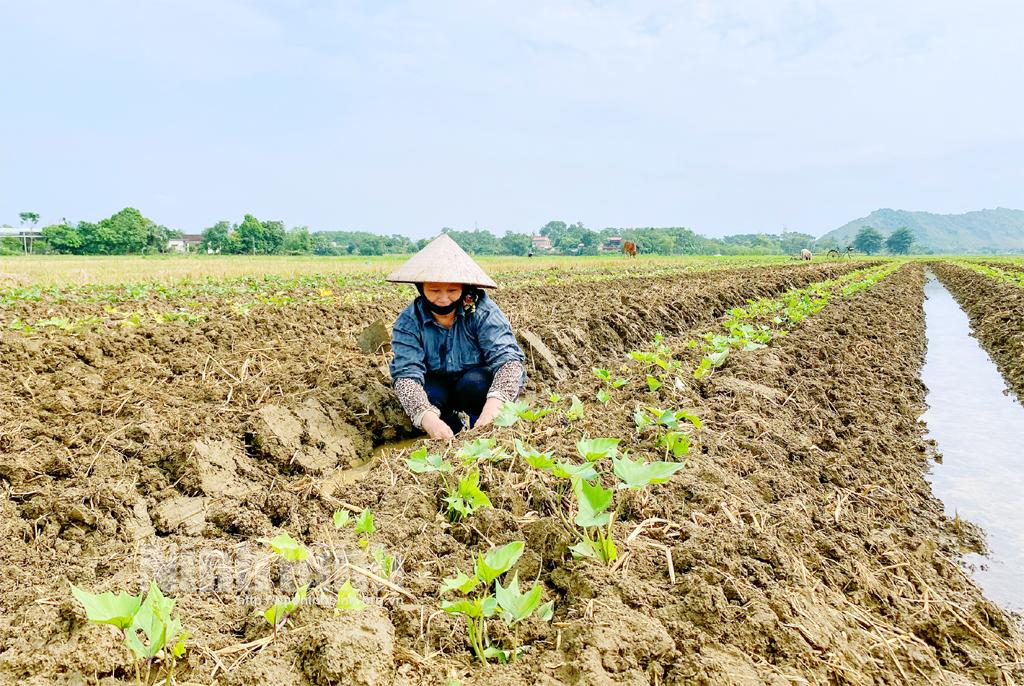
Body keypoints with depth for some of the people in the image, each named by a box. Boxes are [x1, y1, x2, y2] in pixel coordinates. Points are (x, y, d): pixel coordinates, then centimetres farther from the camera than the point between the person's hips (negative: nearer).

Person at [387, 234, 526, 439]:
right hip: (440, 388, 1)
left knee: (473, 382, -33)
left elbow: (508, 357, -31)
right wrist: (427, 417, -49)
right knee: (427, 393, -31)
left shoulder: (483, 311, -22)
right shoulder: (408, 323, -17)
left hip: (479, 387, -1)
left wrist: (494, 401, -53)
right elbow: (406, 374, -28)